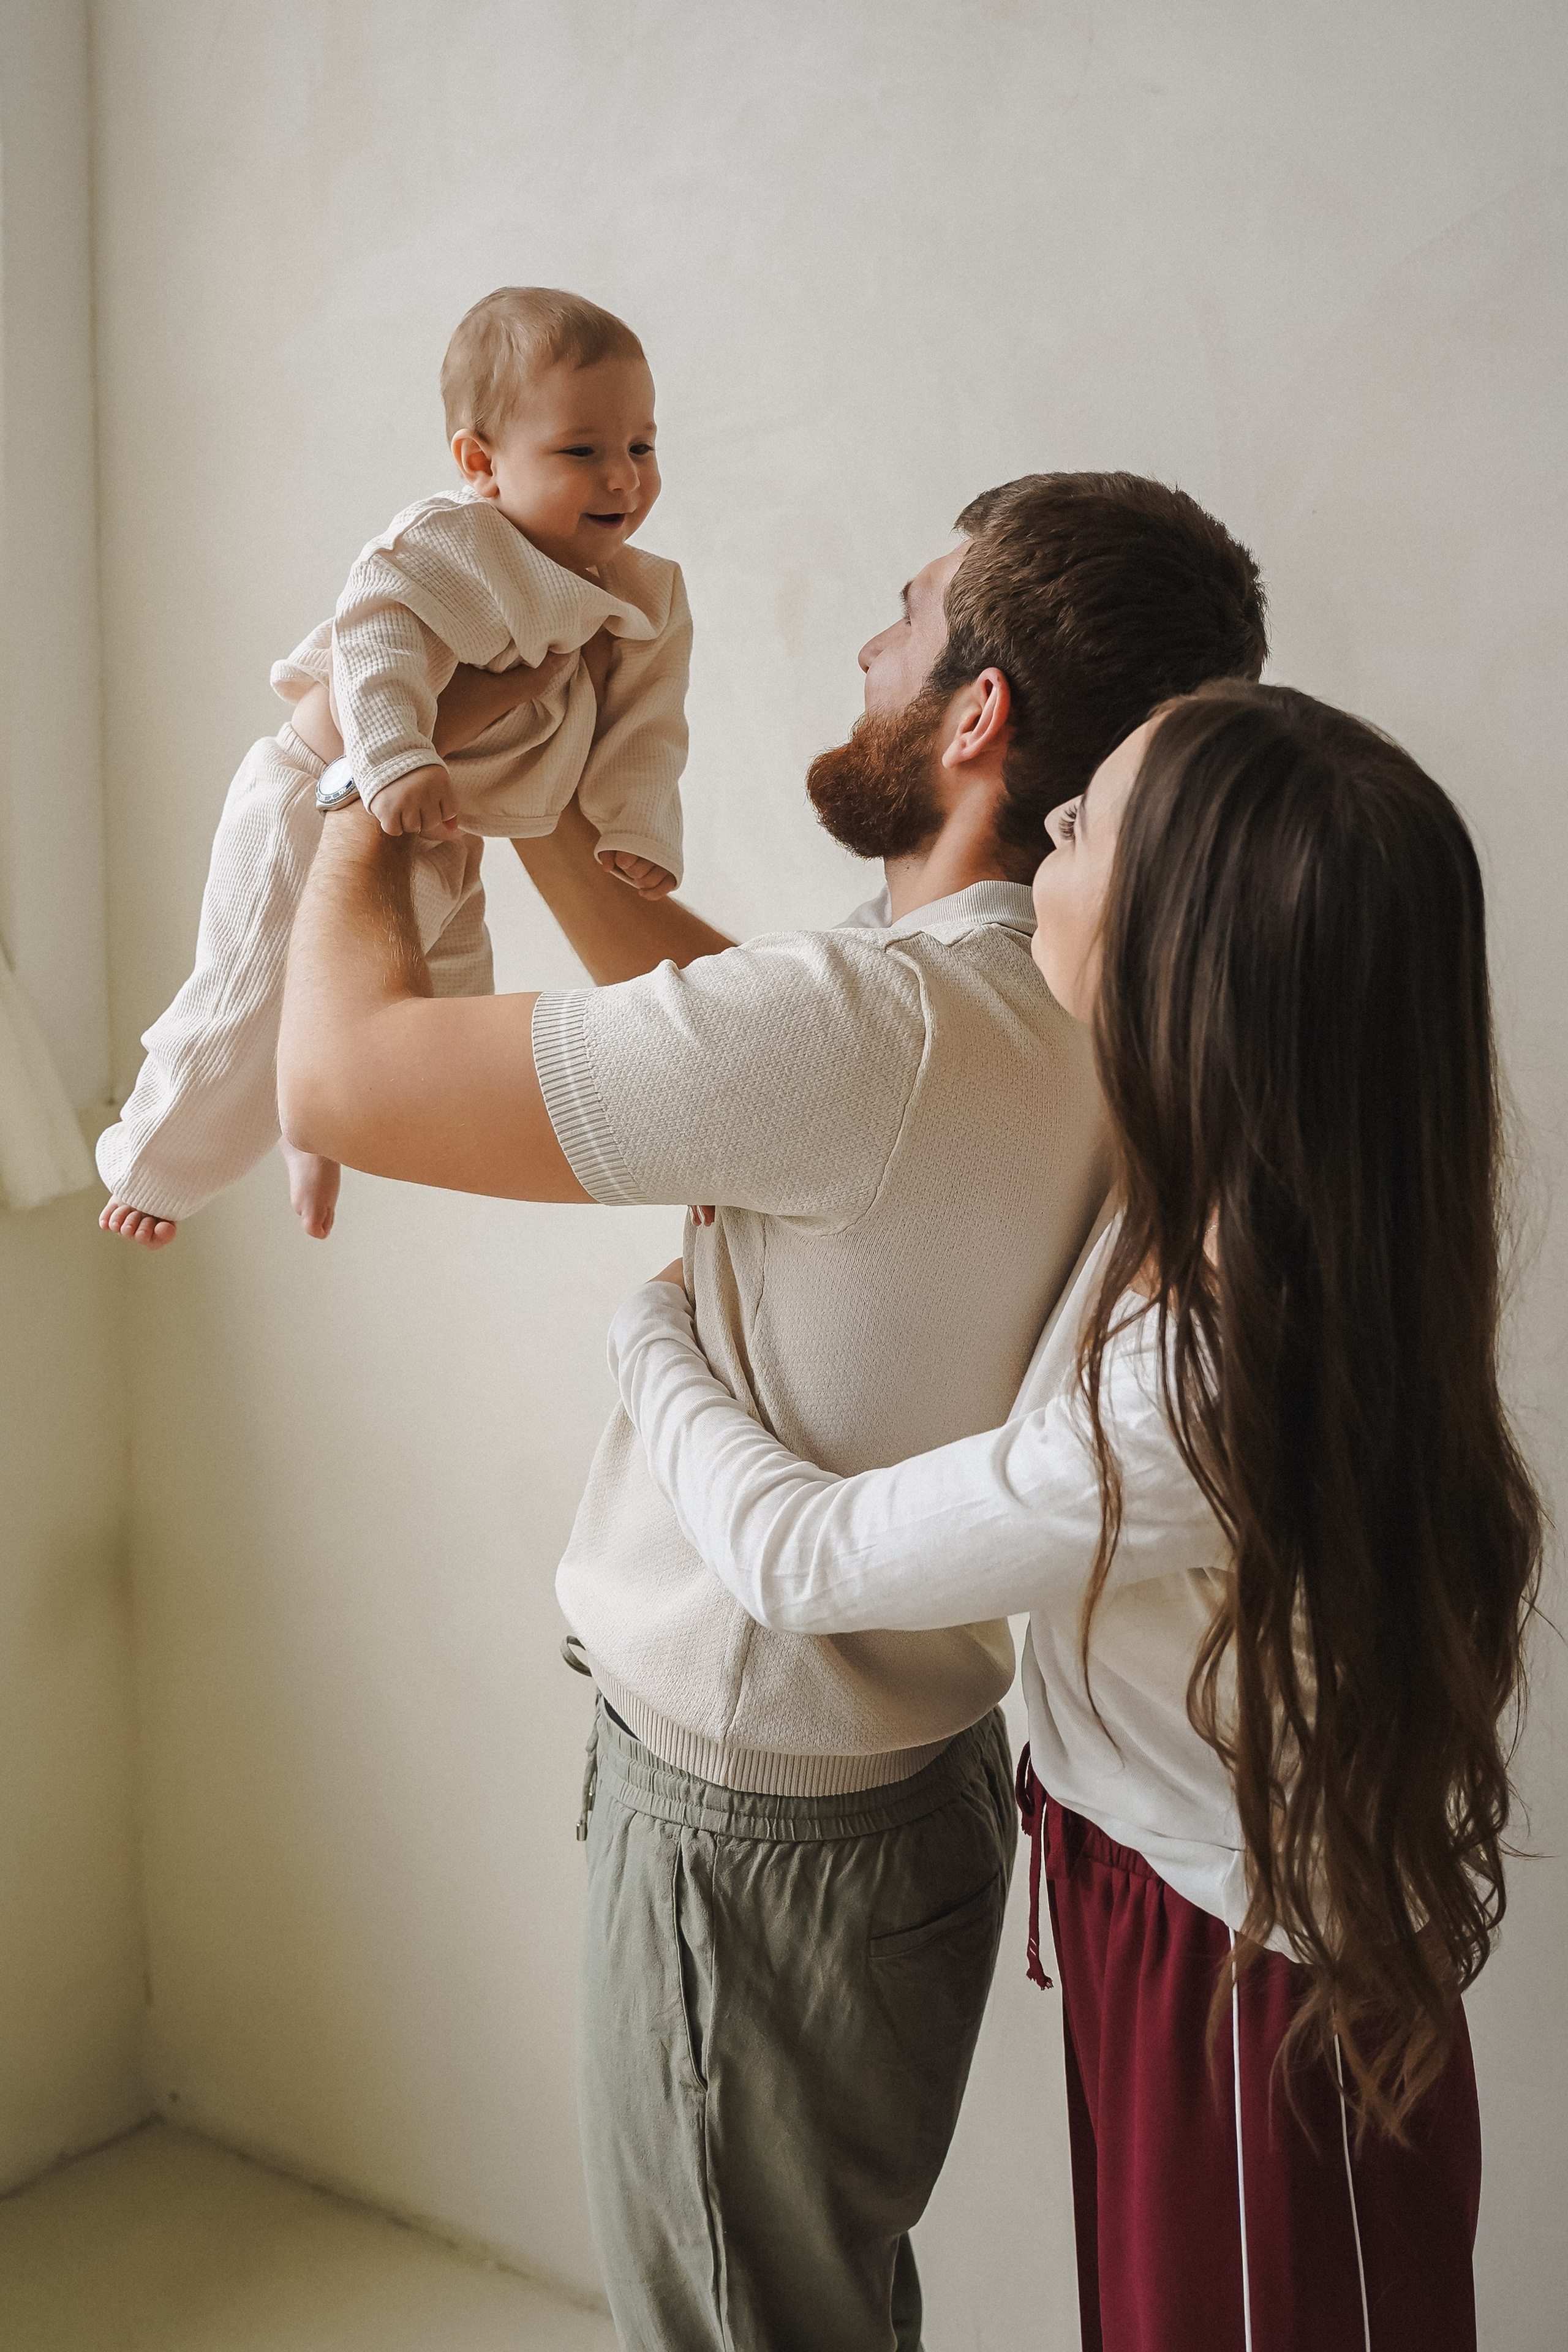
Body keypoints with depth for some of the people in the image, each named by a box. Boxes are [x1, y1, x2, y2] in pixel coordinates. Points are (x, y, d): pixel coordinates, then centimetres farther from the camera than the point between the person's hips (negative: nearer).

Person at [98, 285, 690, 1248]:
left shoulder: (647, 598, -2)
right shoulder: (448, 546, -25)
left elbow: (644, 728, -2)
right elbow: (376, 641, -36)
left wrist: (637, 831, -16)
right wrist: (395, 761, -48)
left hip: (438, 844, 8)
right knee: (257, 1003, -2)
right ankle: (155, 1164, 22)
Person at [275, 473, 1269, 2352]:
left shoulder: (882, 1028, -32)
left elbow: (339, 1074, -27)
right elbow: (731, 1023, 14)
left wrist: (368, 799, -8)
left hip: (757, 1825, -8)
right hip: (919, 1764, 8)